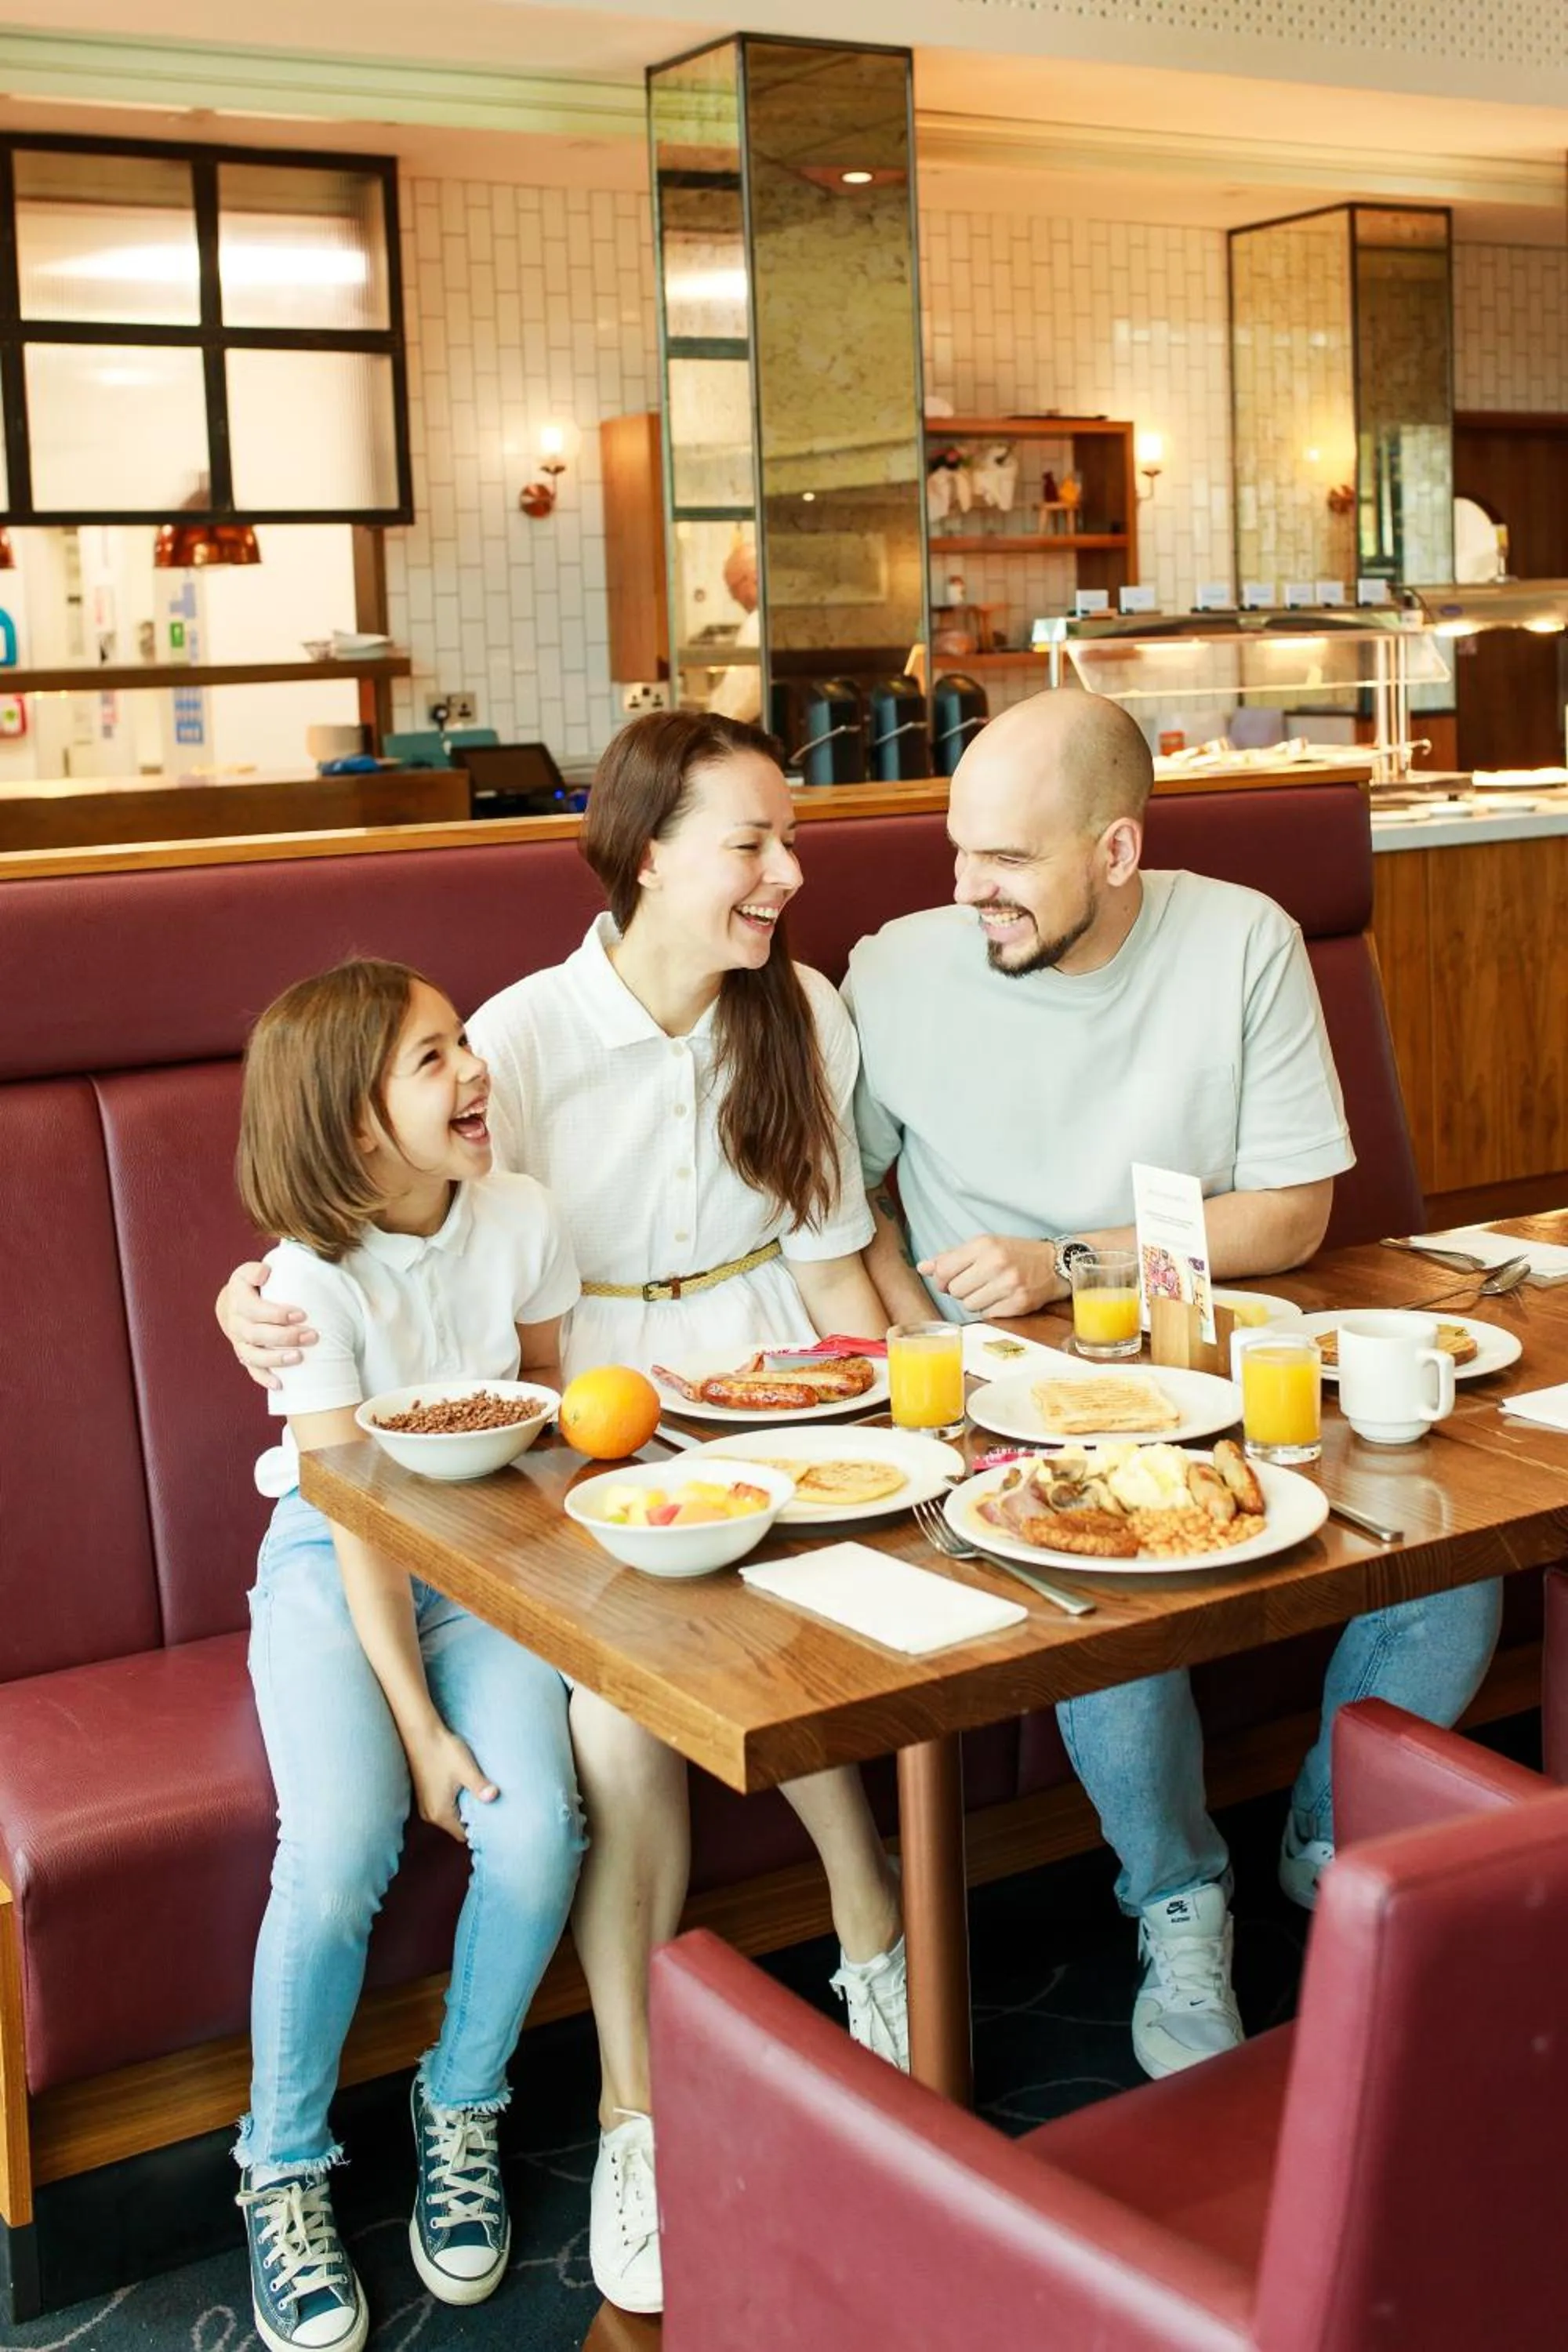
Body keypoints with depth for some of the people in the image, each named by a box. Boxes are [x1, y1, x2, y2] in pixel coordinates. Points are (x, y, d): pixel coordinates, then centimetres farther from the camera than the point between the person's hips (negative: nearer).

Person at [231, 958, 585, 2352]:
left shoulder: (523, 1218, -6)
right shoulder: (313, 1278, -16)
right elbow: (361, 1519, -17)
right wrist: (420, 1728, -20)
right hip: (336, 1563, -3)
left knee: (537, 1829, -21)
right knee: (340, 1848, -24)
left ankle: (462, 2111, 7)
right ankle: (286, 2171, 1)